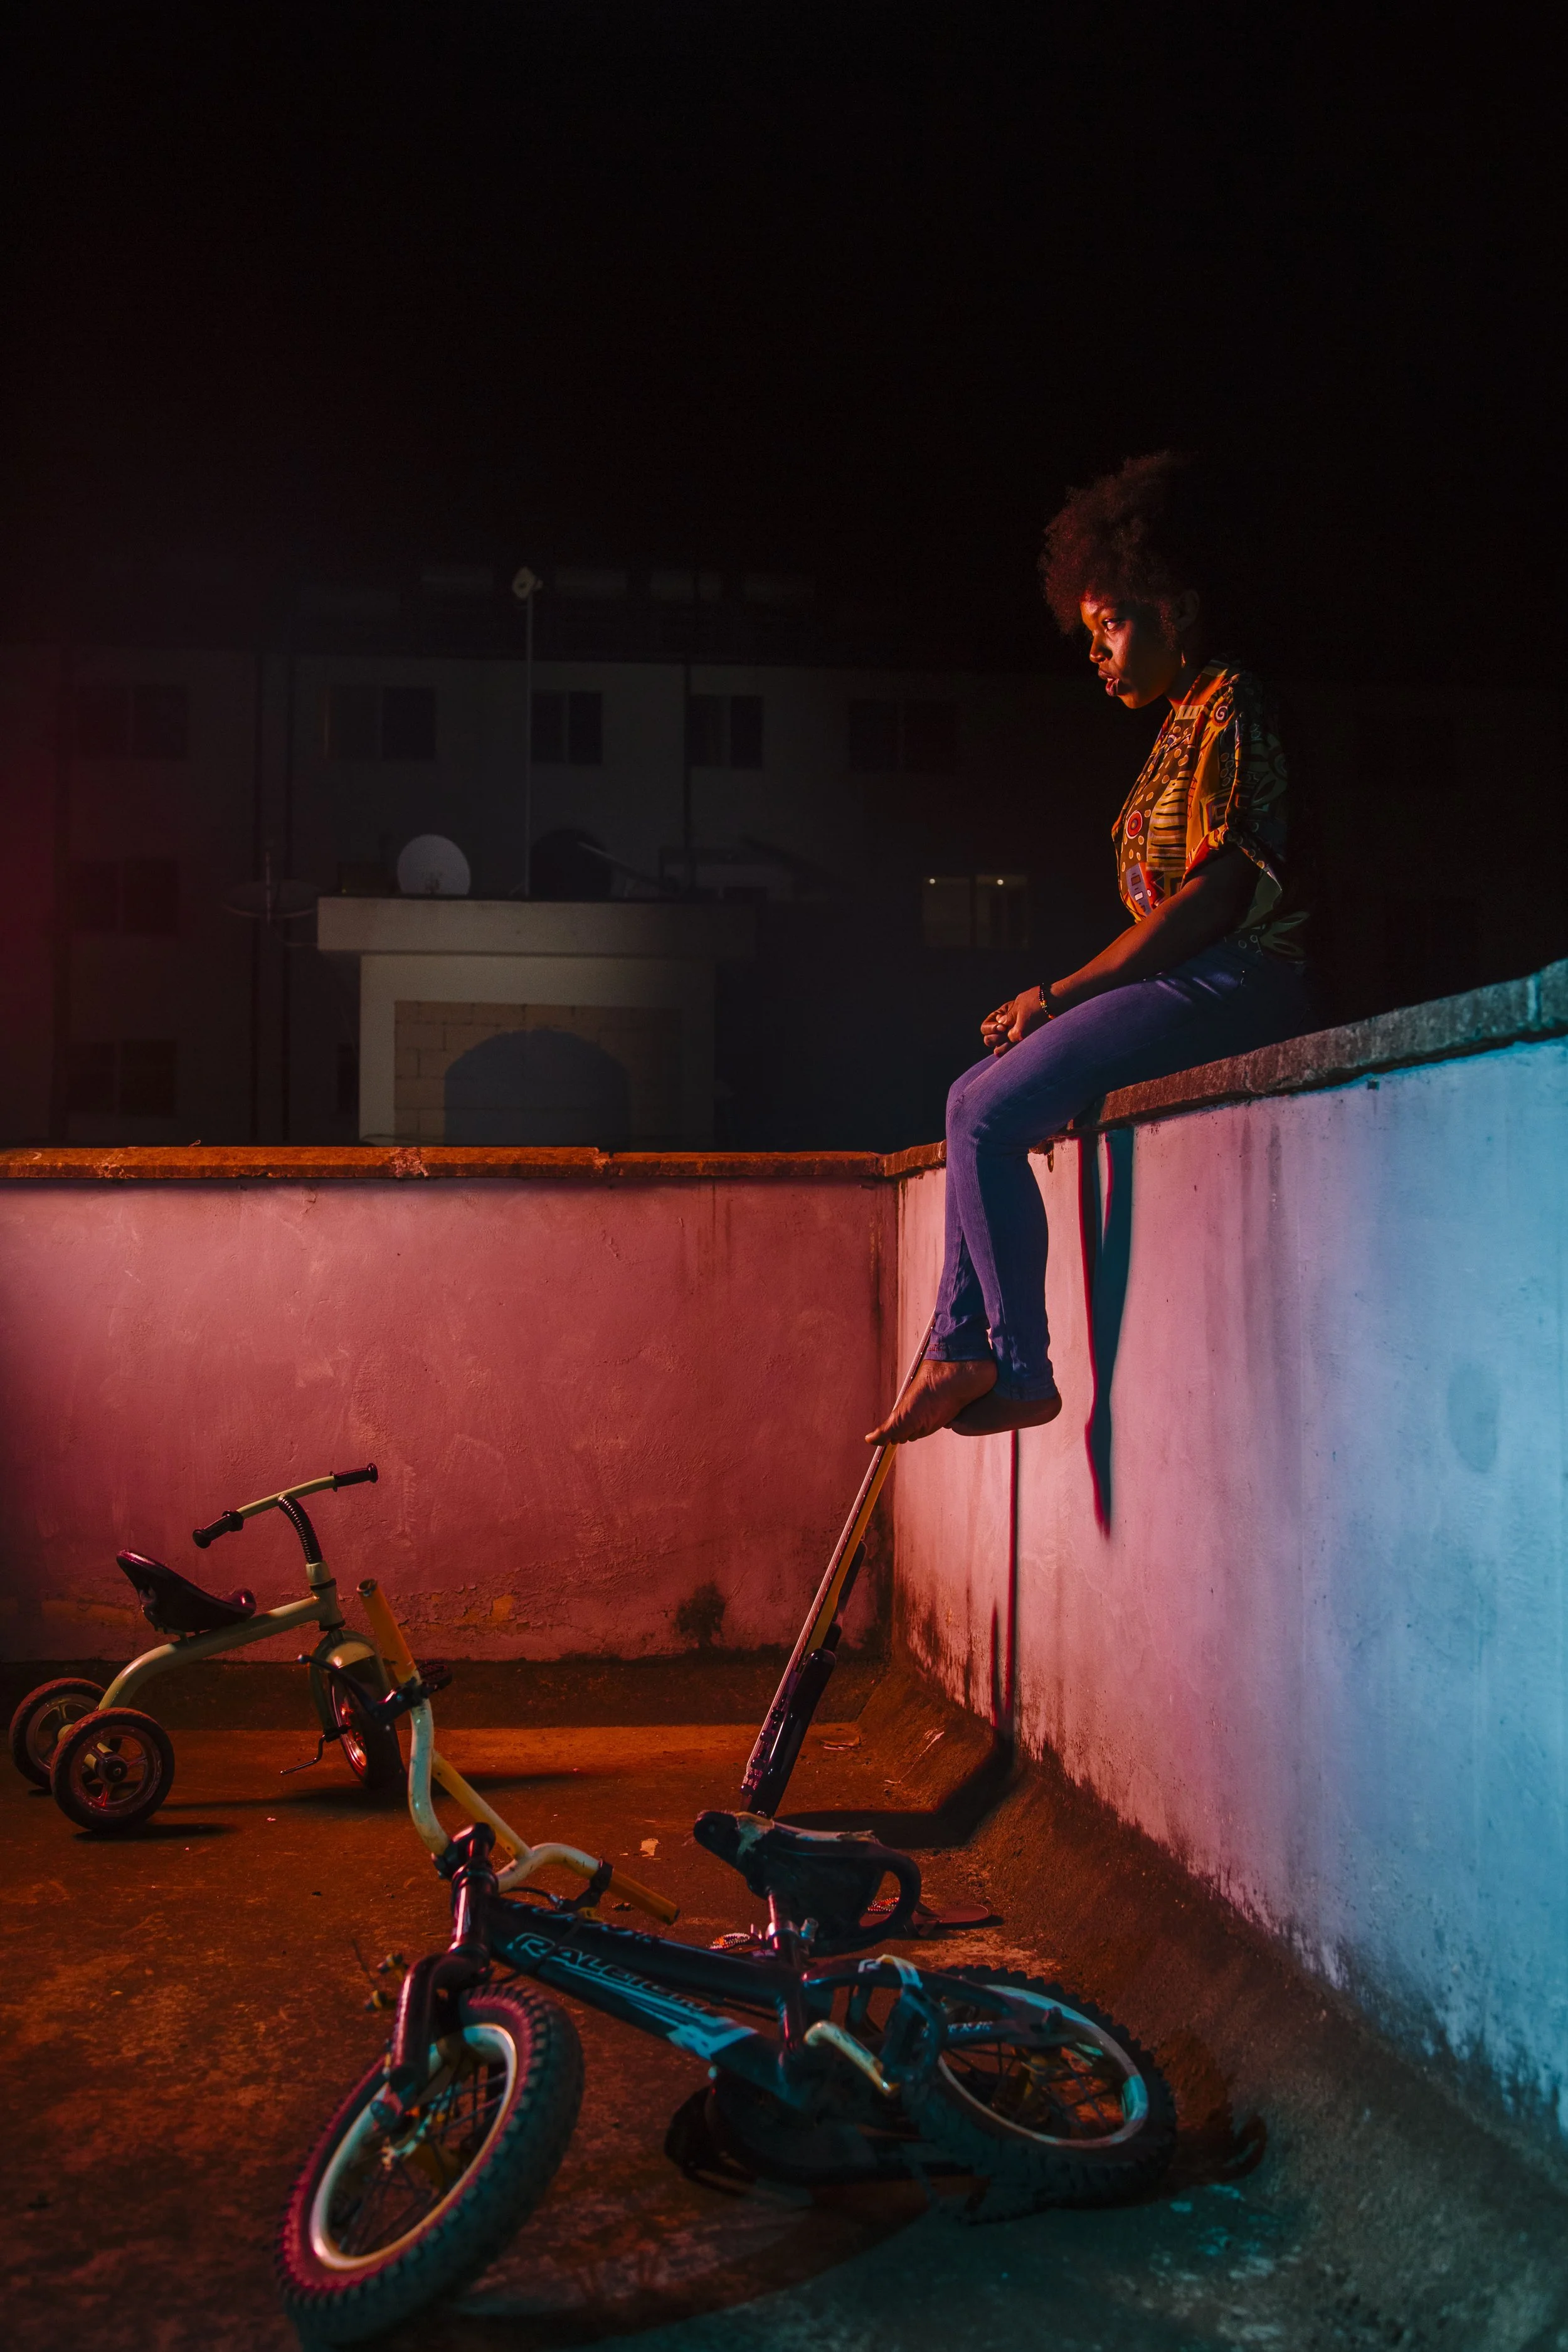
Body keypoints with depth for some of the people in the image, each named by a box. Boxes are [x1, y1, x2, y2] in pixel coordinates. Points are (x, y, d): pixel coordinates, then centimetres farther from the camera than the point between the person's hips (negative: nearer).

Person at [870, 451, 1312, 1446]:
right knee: (977, 1097, 8)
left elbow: (1218, 891, -18)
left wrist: (1061, 993, -15)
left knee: (990, 1113, -19)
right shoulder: (1184, 725, 22)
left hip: (1238, 985, -10)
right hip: (1185, 987, 10)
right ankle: (963, 1348, 1)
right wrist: (1062, 1004, 8)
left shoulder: (1233, 705, -7)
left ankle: (1021, 1369, -13)